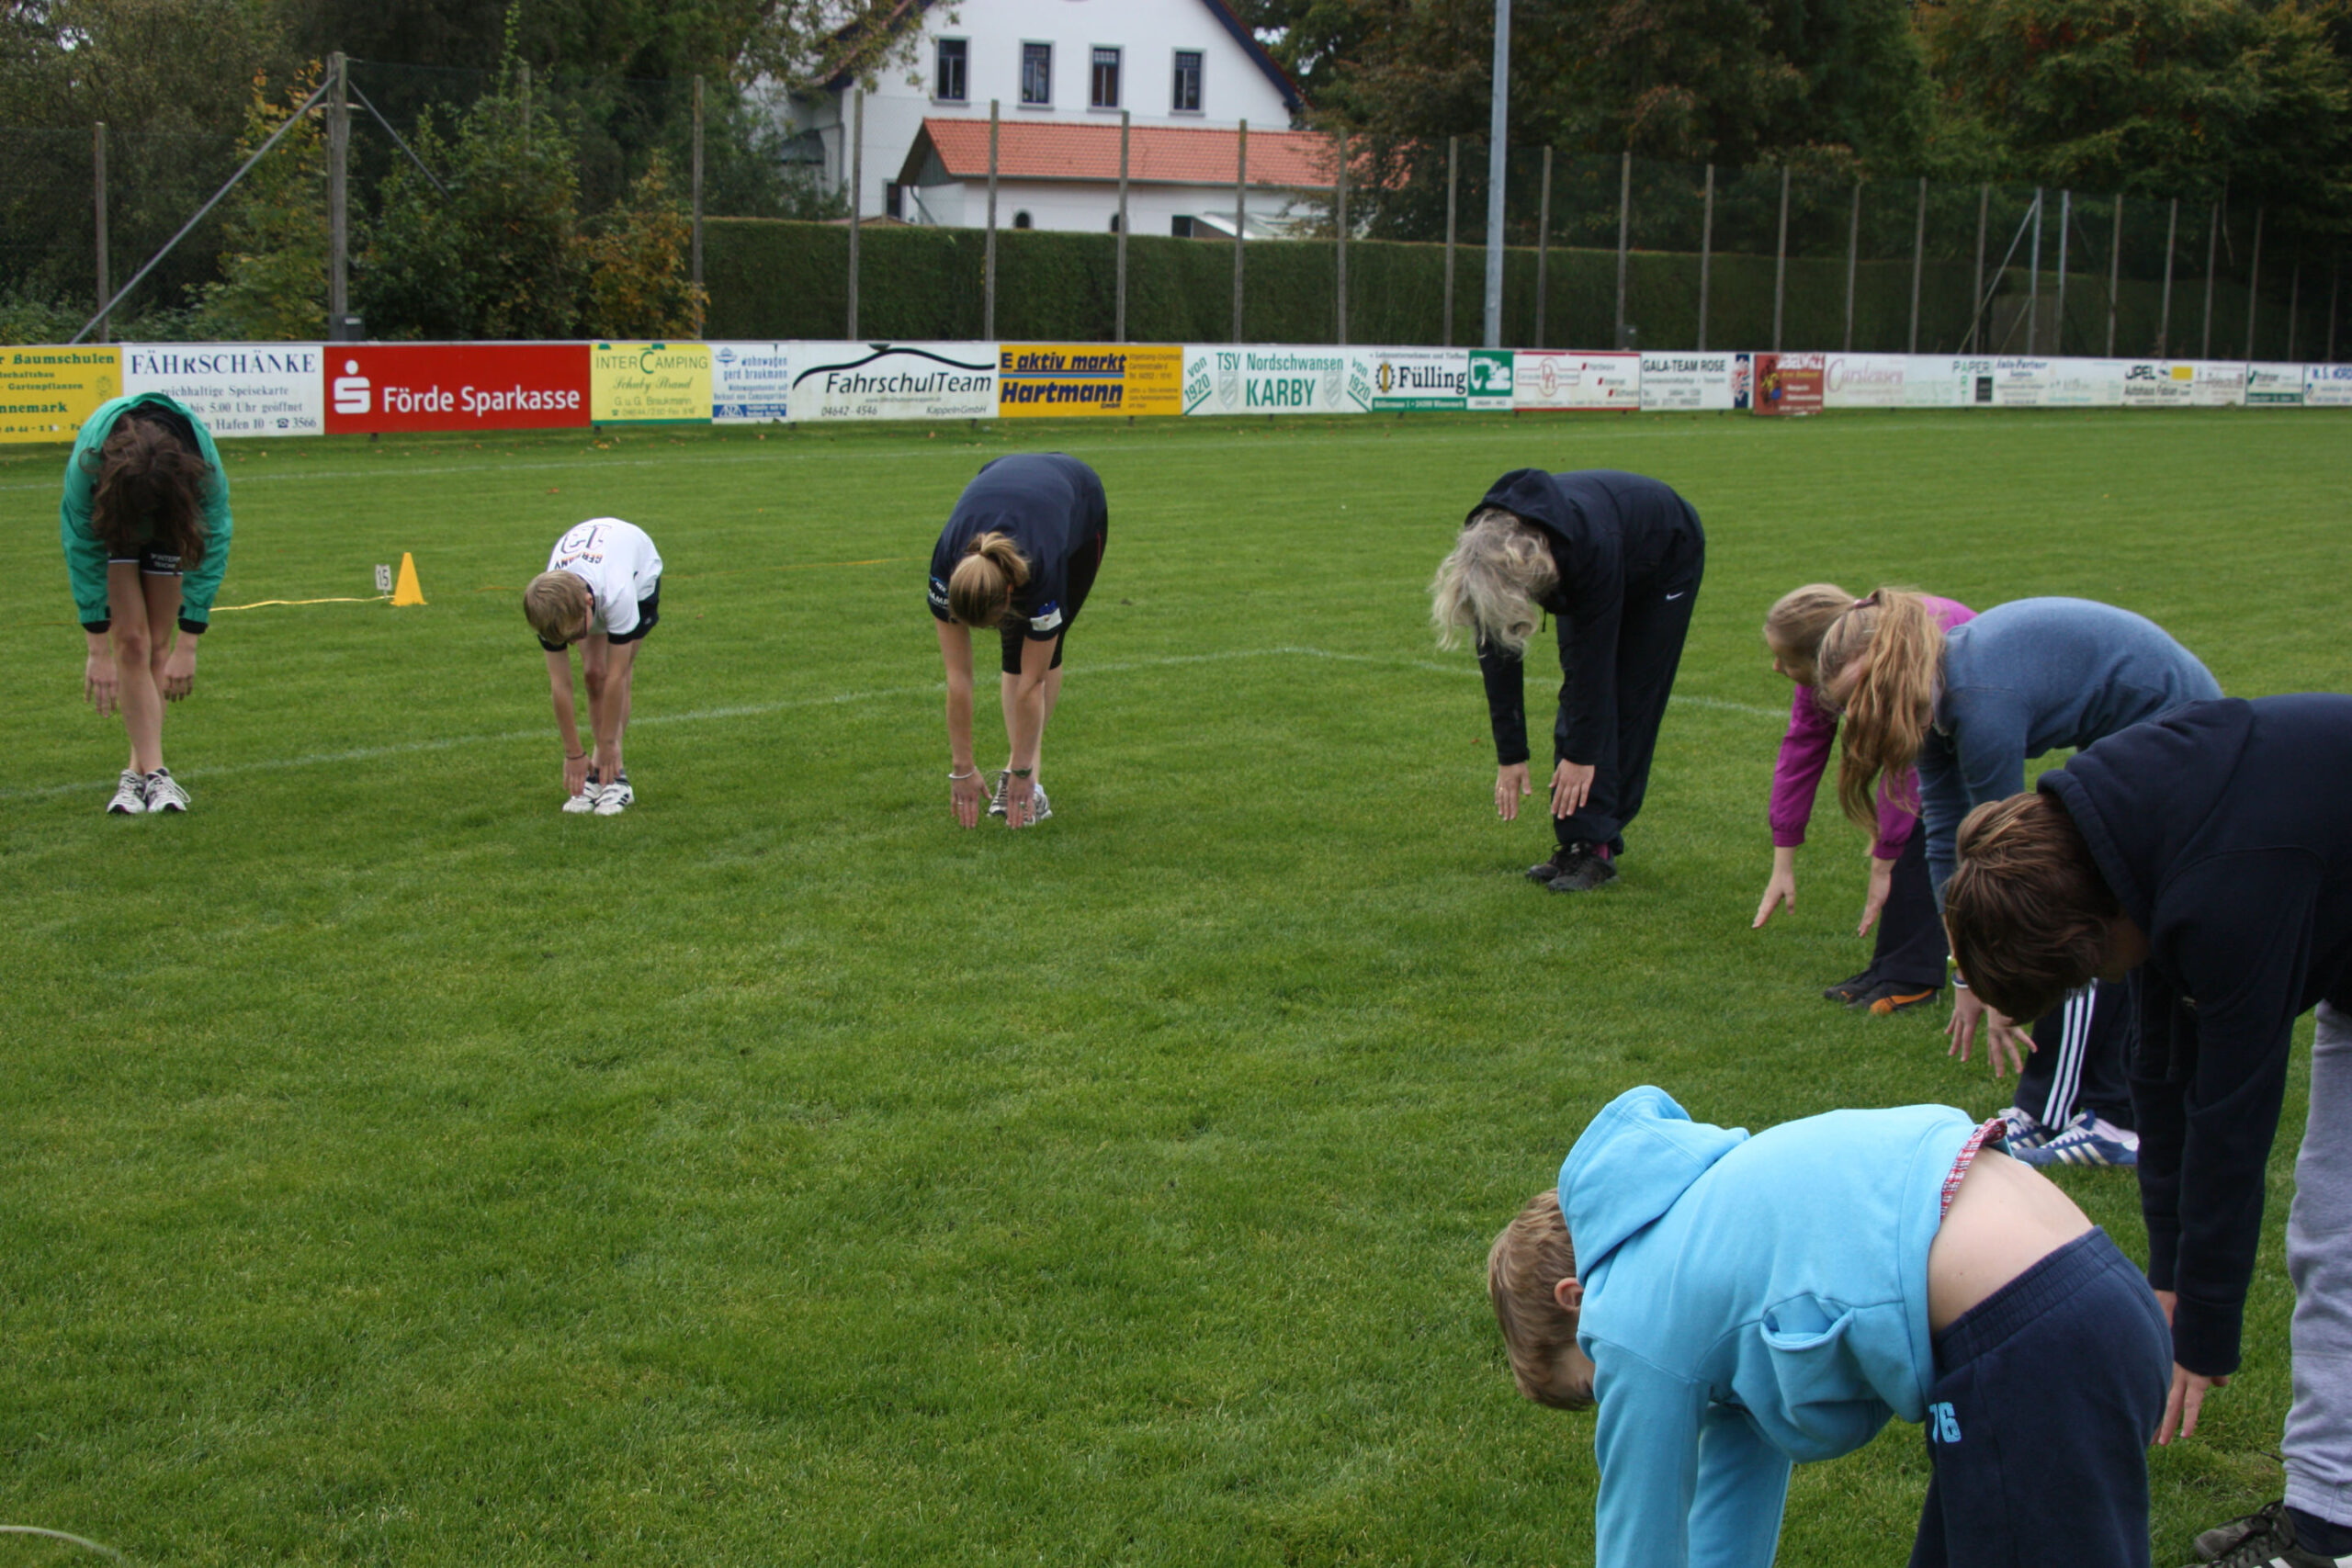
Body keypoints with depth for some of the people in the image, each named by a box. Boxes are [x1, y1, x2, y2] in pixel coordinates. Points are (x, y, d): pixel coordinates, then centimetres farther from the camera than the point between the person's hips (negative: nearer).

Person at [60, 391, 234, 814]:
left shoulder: (203, 466, -38)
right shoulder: (88, 462, -39)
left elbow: (212, 548, -26)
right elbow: (82, 550, -28)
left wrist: (186, 647, -25)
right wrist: (98, 650, -26)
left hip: (175, 522, 1)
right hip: (110, 522, -1)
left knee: (157, 644, -4)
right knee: (130, 641, -14)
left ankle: (138, 771, 2)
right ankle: (153, 772, -16)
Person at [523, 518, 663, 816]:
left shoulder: (618, 594, -48)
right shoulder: (550, 607, -35)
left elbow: (616, 676, -38)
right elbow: (560, 684, -28)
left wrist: (608, 745, -30)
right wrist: (574, 754, -24)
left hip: (639, 575, -3)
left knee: (618, 674, -17)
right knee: (593, 674, -12)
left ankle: (614, 776, -16)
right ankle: (600, 773, -5)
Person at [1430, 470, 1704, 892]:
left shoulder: (1592, 544, -44)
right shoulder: (1489, 549, -27)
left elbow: (1594, 653, -36)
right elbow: (1499, 655, -19)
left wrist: (1582, 754, -30)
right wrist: (1509, 755, -18)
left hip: (1667, 560, -5)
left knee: (1628, 703, -10)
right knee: (1578, 702, -5)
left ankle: (1596, 847, -10)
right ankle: (1578, 843, -3)